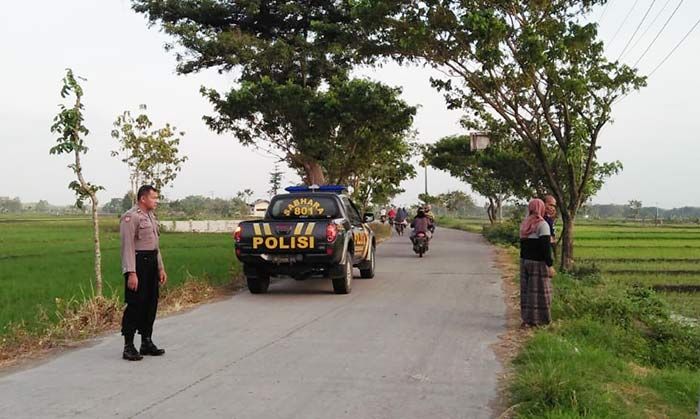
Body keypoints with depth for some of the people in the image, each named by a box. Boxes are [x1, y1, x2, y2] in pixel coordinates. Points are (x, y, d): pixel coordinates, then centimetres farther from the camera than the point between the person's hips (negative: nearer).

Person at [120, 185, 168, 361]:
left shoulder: (151, 217, 17)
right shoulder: (130, 217, -12)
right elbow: (127, 247, -18)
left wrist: (161, 268, 19)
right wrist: (131, 273, -23)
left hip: (152, 263, 9)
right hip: (138, 263, -9)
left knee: (151, 304, 13)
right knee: (135, 305, -5)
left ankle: (146, 342, 23)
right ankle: (128, 347, 3)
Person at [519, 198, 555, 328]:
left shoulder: (524, 224, 11)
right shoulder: (542, 225, -12)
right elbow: (545, 247, -16)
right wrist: (550, 265, -14)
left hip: (524, 260, 7)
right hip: (538, 263, -7)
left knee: (527, 290, 11)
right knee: (539, 291, -1)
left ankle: (527, 319, 14)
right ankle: (537, 319, 1)